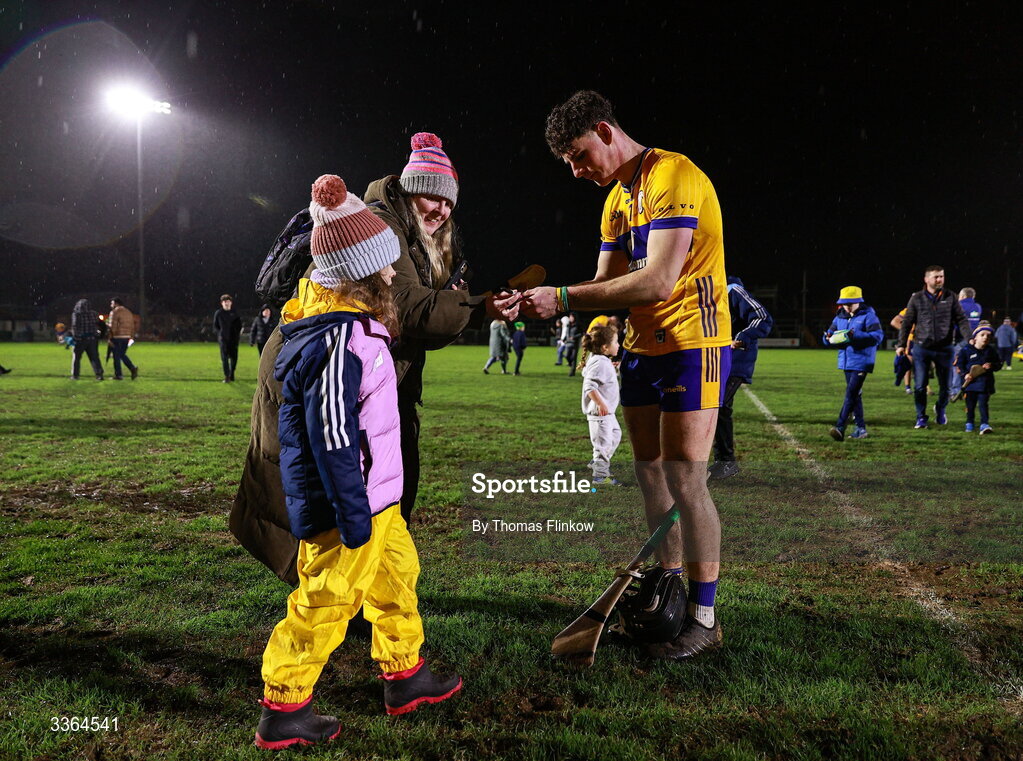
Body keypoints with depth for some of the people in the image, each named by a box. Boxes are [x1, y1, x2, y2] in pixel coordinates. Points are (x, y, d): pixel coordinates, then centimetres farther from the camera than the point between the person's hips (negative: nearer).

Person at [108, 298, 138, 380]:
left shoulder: (114, 312, -7)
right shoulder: (129, 313, 16)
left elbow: (112, 326, -14)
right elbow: (132, 327, 15)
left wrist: (111, 338, -10)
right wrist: (130, 337, 19)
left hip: (117, 337, -7)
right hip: (127, 337, 7)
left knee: (116, 356, 2)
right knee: (122, 355, 17)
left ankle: (118, 375, 4)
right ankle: (133, 368, -1)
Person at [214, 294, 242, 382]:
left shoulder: (234, 313, 8)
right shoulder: (218, 313, 6)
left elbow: (239, 325, 12)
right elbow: (215, 326, 11)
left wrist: (237, 334, -1)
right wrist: (219, 334, -3)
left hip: (233, 339, 2)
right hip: (223, 339, -2)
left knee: (234, 358, 5)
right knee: (224, 358, -9)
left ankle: (231, 375, 22)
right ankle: (226, 377, -11)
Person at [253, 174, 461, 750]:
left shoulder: (350, 322, 7)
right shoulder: (339, 339, -24)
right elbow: (332, 438, -26)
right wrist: (353, 516, -23)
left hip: (374, 497, 10)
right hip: (350, 504, -10)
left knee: (398, 574, 20)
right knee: (325, 603, 3)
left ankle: (406, 678, 36)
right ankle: (283, 712, 20)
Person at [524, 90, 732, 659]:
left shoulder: (675, 177, -15)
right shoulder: (616, 200, 14)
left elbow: (657, 282, -27)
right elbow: (609, 285, 9)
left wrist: (563, 298, -25)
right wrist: (546, 302, -9)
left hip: (693, 345, -9)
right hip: (643, 349, 9)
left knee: (685, 480, -6)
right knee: (651, 475, 11)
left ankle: (705, 618, 8)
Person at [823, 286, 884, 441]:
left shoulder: (868, 315, -7)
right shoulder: (839, 317, 12)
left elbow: (878, 335, -17)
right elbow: (830, 335, 14)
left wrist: (856, 335, -28)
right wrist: (829, 338, -11)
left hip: (861, 361, -7)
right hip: (846, 362, 7)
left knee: (851, 394, -13)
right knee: (855, 395, 13)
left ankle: (840, 428, -18)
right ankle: (861, 428, 21)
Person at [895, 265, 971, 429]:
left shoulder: (950, 297, 3)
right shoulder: (917, 298, 1)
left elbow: (962, 320, 4)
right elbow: (907, 323, 5)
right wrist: (901, 344, 0)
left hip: (944, 348, 1)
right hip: (921, 348, -1)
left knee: (944, 385, 10)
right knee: (919, 386, -3)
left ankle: (940, 410, 36)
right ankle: (921, 417, 11)